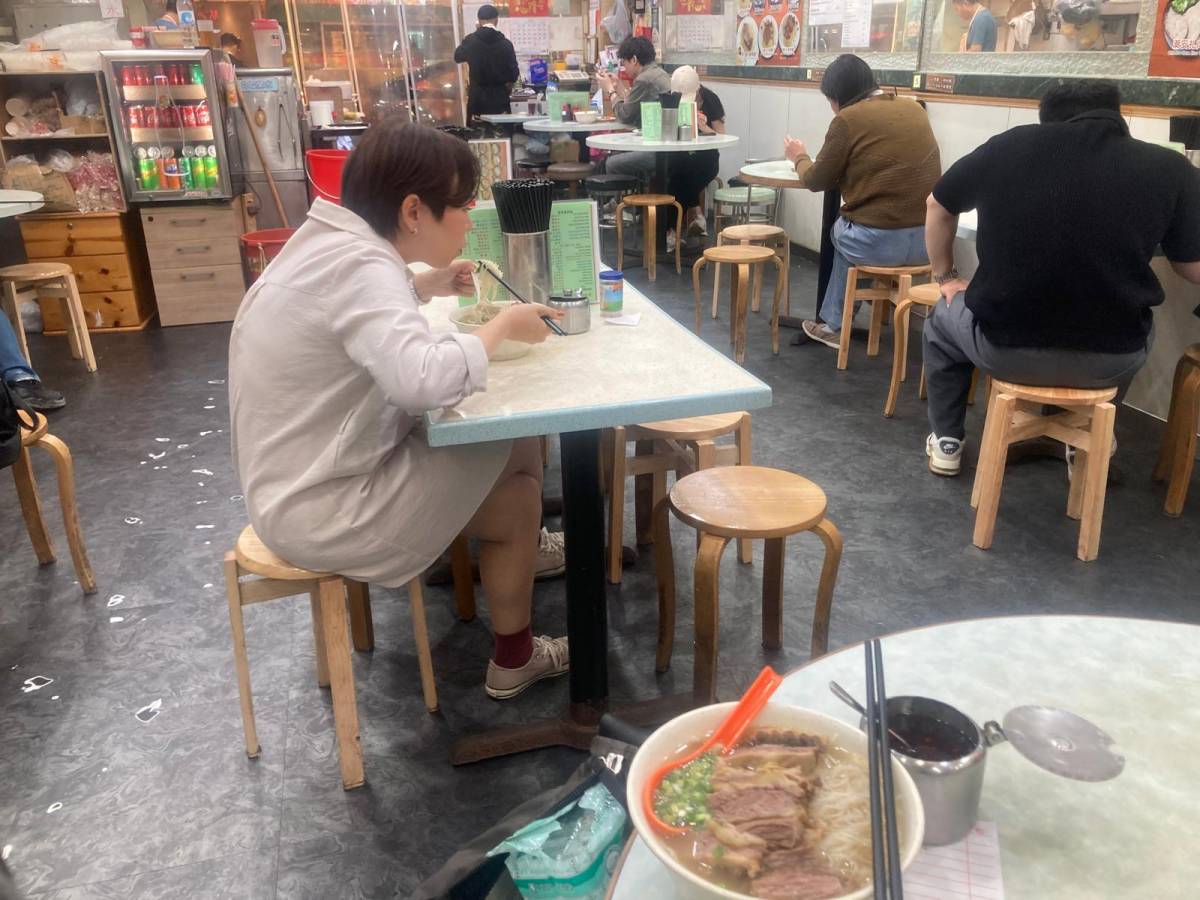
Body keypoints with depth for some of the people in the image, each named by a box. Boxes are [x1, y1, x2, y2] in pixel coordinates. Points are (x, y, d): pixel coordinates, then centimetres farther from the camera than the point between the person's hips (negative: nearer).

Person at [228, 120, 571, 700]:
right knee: (517, 496, 4)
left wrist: (428, 287, 8)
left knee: (516, 445, 12)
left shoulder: (333, 241, 4)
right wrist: (502, 326, -23)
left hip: (310, 473, 9)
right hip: (320, 509, -9)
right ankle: (512, 662, 23)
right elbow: (424, 379, -41)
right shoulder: (358, 264, -26)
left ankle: (517, 549, 40)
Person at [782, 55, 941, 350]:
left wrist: (800, 157, 23)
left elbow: (816, 180, 3)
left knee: (839, 231, 29)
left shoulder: (849, 119, -7)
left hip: (878, 242, -6)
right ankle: (832, 321, 40)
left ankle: (834, 325, 36)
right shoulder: (914, 109, 12)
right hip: (927, 239, 6)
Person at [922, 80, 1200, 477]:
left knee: (942, 319, 33)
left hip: (1003, 347, -1)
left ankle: (946, 443, 36)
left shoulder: (1008, 145, -3)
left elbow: (938, 206, 12)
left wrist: (946, 277, 26)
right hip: (1108, 361, 1)